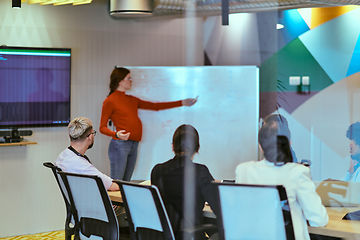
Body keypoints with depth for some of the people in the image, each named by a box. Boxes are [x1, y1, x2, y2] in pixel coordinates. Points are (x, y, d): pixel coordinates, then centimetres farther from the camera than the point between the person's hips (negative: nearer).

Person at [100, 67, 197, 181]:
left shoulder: (132, 100, 19)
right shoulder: (110, 101, -2)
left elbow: (154, 106, 22)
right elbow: (102, 128, -3)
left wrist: (182, 103, 21)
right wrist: (116, 134, -24)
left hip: (134, 146, 7)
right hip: (120, 145, -7)